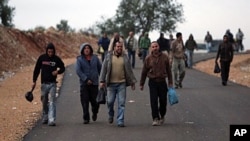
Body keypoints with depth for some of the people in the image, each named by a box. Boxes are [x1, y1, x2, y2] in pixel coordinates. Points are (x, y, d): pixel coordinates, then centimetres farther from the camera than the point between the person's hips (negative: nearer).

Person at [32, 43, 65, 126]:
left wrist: (58, 71, -11)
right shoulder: (42, 58, 0)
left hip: (52, 84, -2)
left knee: (52, 101, -10)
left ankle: (51, 120, -16)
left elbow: (63, 68, 11)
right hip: (44, 83, 2)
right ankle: (45, 117, 26)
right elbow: (37, 70, 7)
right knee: (44, 102, 10)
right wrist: (34, 81, 5)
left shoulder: (56, 59, -1)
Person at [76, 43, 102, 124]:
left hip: (94, 83, 1)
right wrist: (86, 79, -16)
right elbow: (78, 71, -10)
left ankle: (95, 112, 31)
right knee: (85, 101, -3)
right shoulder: (79, 59, 0)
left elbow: (100, 68, 14)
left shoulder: (95, 58, 7)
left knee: (94, 100, 0)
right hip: (84, 83, -1)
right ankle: (86, 118, 5)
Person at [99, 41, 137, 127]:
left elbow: (129, 70, 11)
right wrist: (102, 81, -4)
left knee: (121, 103, -3)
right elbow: (104, 69, 3)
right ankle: (111, 115, 31)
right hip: (111, 84, 0)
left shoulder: (125, 57, 7)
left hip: (122, 83, 1)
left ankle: (120, 121, 2)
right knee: (110, 101, 2)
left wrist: (132, 82, 9)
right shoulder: (109, 56, 3)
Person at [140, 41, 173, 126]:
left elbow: (168, 70, 9)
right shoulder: (148, 58, 0)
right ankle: (155, 118, -4)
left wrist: (170, 82, 8)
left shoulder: (164, 57, 2)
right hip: (153, 82, -1)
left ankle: (162, 116, 29)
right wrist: (141, 84, 9)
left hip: (162, 82, 1)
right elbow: (144, 72, 6)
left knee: (163, 101, 7)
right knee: (153, 101, -8)